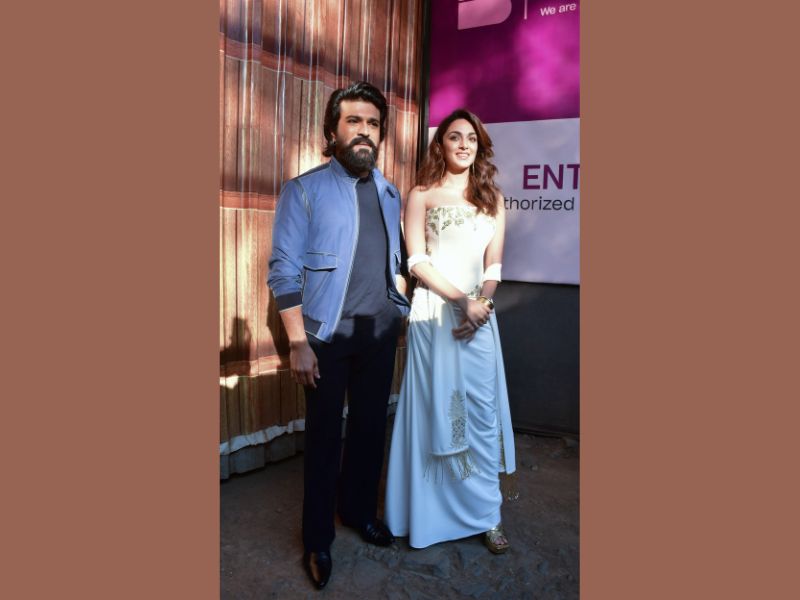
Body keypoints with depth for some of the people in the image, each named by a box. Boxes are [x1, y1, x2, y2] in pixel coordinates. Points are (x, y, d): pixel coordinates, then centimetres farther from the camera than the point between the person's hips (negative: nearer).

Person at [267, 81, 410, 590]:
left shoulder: (390, 194, 9)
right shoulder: (304, 190, -7)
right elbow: (284, 271, -11)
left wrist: (401, 306, 8)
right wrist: (298, 343, -16)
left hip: (380, 334, 5)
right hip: (328, 336, -4)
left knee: (371, 426, 15)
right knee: (325, 435, 6)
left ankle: (360, 509, 37)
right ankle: (318, 539, 24)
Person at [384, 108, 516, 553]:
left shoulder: (491, 198, 13)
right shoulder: (422, 196, 3)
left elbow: (494, 265, 9)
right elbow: (417, 261, -5)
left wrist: (482, 303, -9)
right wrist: (461, 300, -14)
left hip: (479, 314, 3)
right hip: (433, 313, -3)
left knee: (481, 412, 4)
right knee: (434, 409, 3)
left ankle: (486, 513, 15)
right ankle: (431, 513, 18)